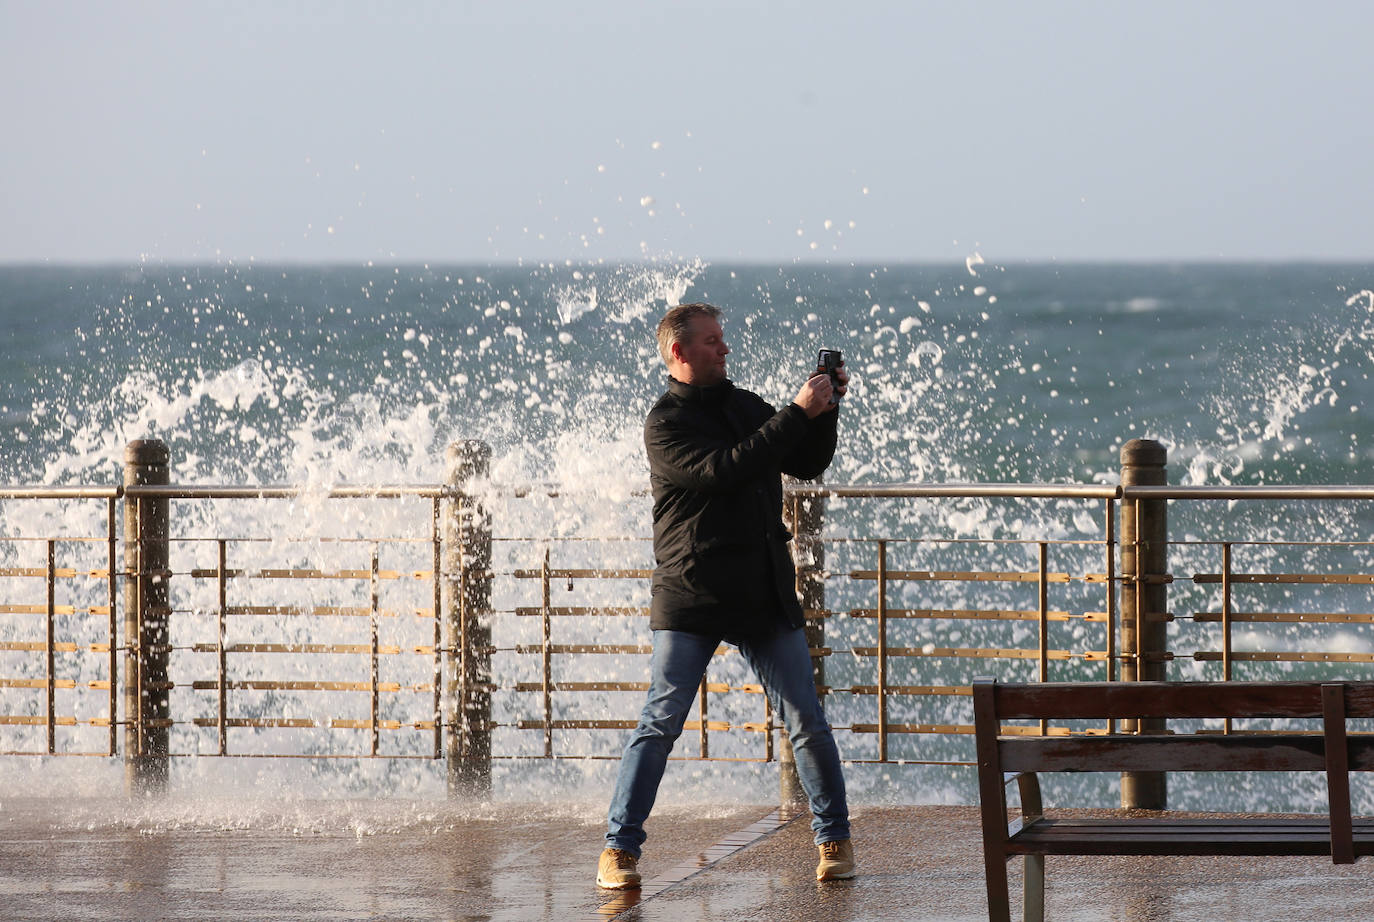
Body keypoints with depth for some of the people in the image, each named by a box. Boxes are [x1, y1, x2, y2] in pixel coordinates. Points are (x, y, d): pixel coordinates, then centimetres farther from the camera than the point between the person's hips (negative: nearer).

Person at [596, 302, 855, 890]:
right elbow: (724, 470, -21)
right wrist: (797, 413, -19)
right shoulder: (665, 424, -6)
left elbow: (807, 465, 19)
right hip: (691, 599, -5)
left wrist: (825, 410, 2)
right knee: (660, 724, -7)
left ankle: (834, 839, 14)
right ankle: (618, 849, -2)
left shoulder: (746, 407, 15)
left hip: (766, 596, 5)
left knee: (808, 722, 2)